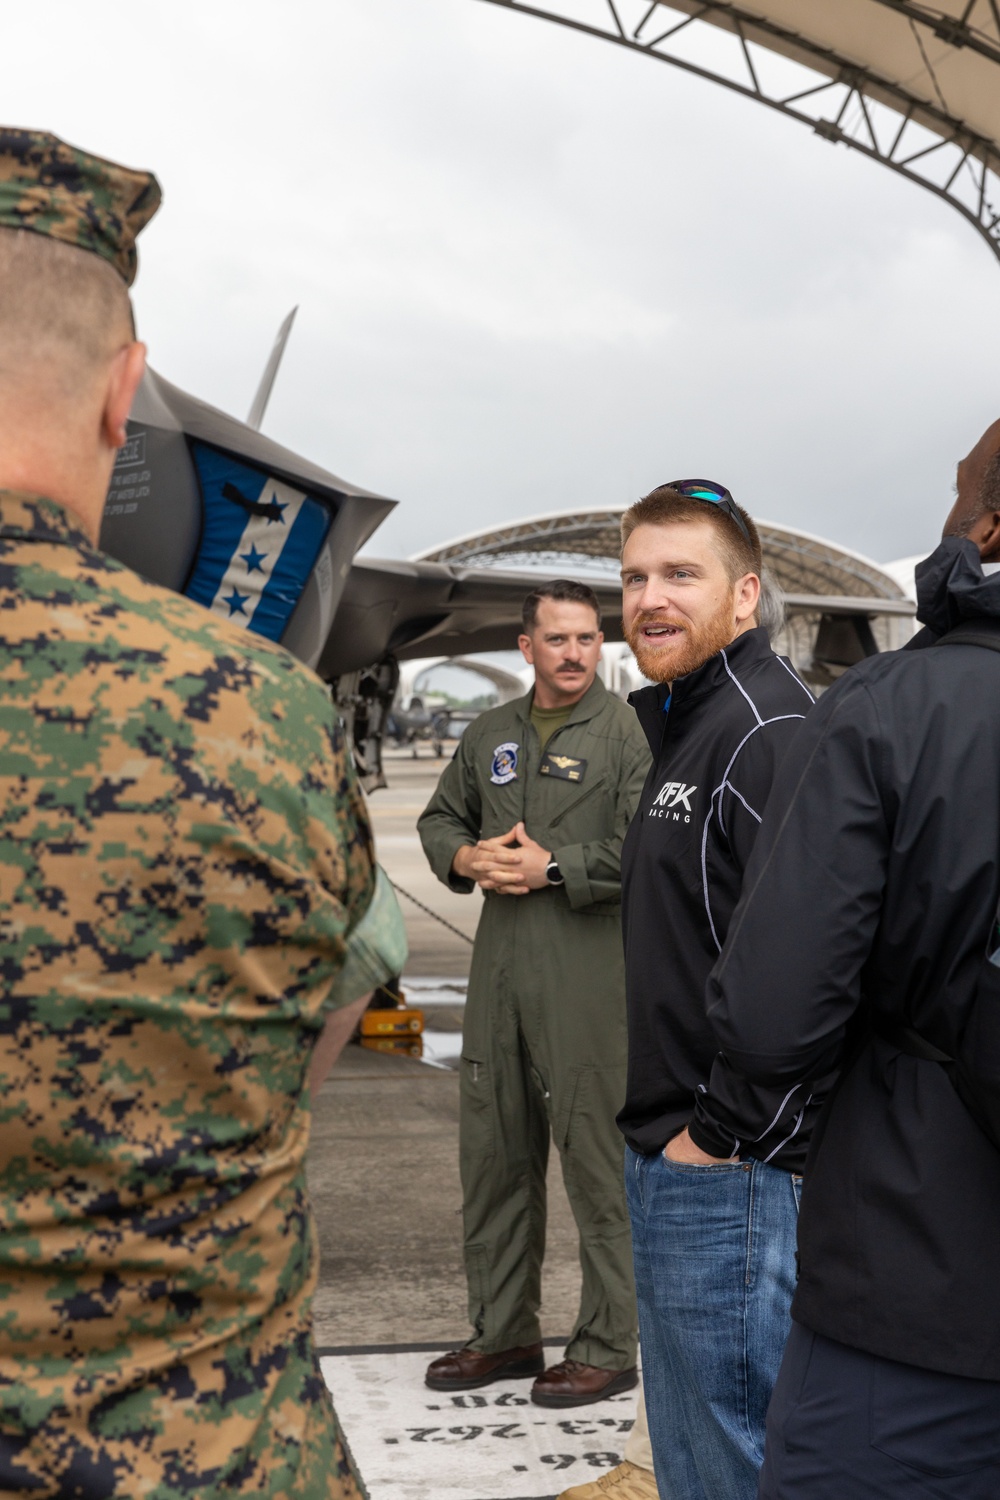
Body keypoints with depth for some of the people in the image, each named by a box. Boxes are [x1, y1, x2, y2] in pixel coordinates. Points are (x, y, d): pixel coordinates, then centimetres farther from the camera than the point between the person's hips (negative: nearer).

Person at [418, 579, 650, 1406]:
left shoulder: (626, 733, -5)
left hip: (591, 974, -7)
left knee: (598, 1163, -3)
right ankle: (504, 1333, 27)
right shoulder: (490, 734, 16)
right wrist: (469, 859, 3)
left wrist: (553, 869, -14)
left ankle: (608, 1346, 10)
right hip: (499, 967, 7)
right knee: (492, 1152, 13)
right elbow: (440, 819, 24)